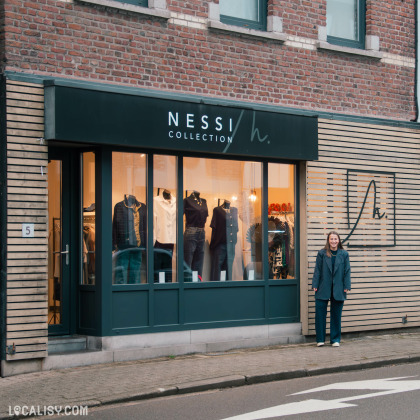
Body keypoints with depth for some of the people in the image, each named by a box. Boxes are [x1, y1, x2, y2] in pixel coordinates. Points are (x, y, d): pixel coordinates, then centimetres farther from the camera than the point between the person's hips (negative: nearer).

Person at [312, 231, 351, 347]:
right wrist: (315, 285, -4)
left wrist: (346, 287, -2)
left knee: (336, 315, 6)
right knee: (320, 314, -1)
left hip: (338, 290, 1)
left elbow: (347, 271, 4)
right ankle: (320, 339, 10)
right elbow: (317, 270, 2)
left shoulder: (344, 254, 4)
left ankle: (335, 339, 16)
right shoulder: (322, 253, 2)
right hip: (323, 289, -1)